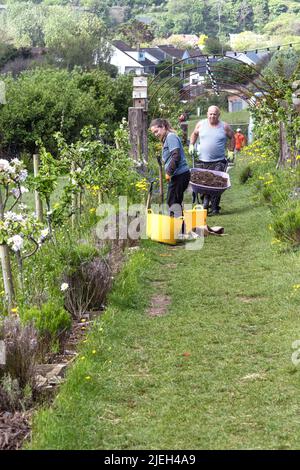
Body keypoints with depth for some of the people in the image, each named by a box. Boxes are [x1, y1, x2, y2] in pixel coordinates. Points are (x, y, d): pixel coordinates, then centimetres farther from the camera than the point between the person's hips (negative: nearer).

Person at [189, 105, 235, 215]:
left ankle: (215, 208, 0)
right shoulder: (201, 124, 6)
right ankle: (205, 200, 19)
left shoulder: (224, 126, 2)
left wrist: (231, 150, 10)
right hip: (202, 161, 2)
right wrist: (191, 145, 12)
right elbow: (194, 134, 23)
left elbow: (232, 137, 16)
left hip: (218, 162, -2)